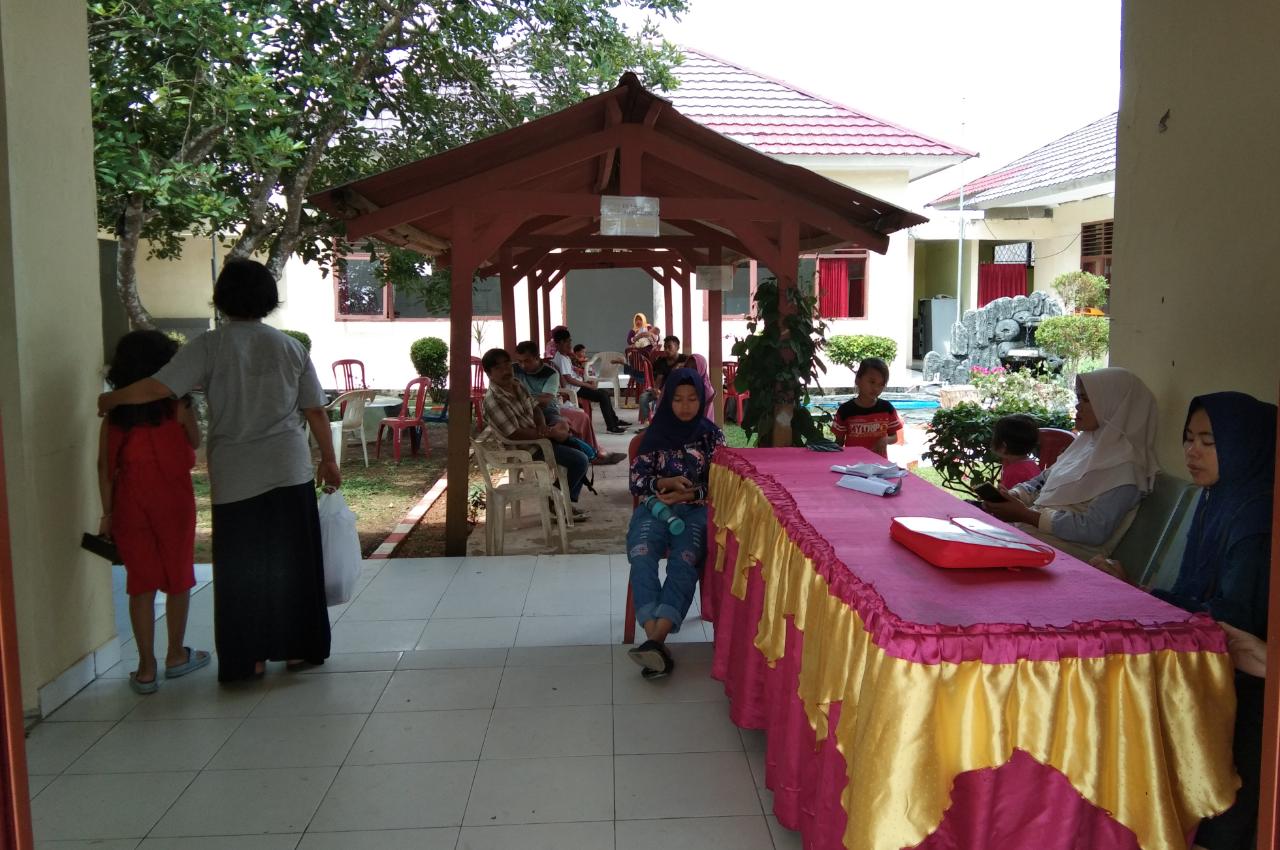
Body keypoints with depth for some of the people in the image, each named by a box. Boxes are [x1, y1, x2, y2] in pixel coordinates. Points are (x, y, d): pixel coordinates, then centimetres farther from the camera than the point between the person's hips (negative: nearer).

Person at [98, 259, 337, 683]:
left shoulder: (209, 346, -6)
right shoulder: (290, 346, 2)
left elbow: (158, 387, -13)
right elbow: (315, 411, 3)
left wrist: (108, 399, 4)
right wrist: (328, 460, 12)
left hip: (235, 477, -2)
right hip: (290, 472, 2)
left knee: (240, 568, 8)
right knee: (292, 562, 11)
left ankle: (251, 657, 13)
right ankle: (296, 648, 19)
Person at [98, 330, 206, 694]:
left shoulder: (114, 414, -1)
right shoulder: (176, 406, -7)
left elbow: (105, 465, 0)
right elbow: (195, 442, 8)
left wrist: (108, 512, 6)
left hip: (130, 503, 2)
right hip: (173, 499, -2)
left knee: (141, 583, 6)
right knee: (178, 579, 12)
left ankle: (146, 669, 9)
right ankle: (176, 656, 24)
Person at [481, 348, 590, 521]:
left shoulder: (517, 385, 4)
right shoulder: (493, 399, -24)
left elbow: (535, 408, 14)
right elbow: (513, 434, -28)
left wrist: (543, 426, -10)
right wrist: (551, 433, -23)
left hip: (538, 434, 9)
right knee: (579, 460, -16)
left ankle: (570, 501, 17)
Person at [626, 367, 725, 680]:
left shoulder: (711, 435, 10)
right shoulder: (655, 434, 11)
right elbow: (636, 480, 7)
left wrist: (690, 494, -12)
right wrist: (665, 483, -12)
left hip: (695, 510, 0)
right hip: (655, 507, 1)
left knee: (685, 562, -33)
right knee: (641, 558, -32)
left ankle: (655, 640, -48)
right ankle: (657, 644, -46)